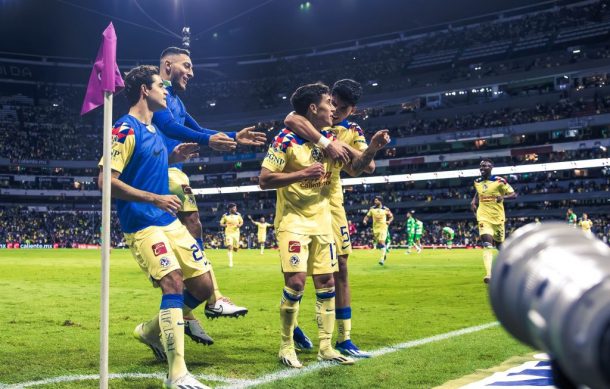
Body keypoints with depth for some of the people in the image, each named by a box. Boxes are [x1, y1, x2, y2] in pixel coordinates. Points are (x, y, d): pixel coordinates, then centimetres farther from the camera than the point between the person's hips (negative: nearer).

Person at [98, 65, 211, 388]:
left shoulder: (152, 128, 14)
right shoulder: (126, 129, -12)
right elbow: (106, 180, -18)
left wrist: (173, 157, 10)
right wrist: (154, 199, -21)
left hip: (169, 221, 9)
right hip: (142, 225, -9)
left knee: (203, 286, 7)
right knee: (174, 284, -22)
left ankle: (152, 330, 30)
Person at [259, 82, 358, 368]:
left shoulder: (329, 138, 6)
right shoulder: (286, 139, -13)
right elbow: (264, 180, -16)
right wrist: (304, 173, -23)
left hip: (322, 221, 6)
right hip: (293, 221, -6)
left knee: (326, 282, 5)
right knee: (296, 281, -13)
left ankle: (325, 347, 15)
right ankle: (286, 347, 4)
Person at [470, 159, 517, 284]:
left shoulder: (499, 181, -9)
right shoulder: (477, 182, 6)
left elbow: (514, 194, -8)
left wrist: (503, 196, -27)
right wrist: (474, 201, 9)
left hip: (497, 218, -1)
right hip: (484, 217, 2)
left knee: (499, 244, 14)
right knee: (487, 245, -17)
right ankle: (489, 274, -28)